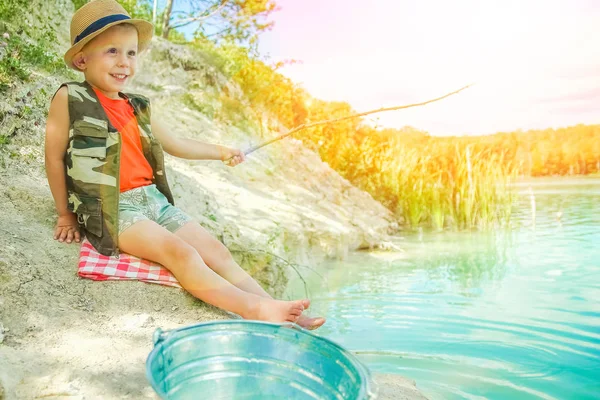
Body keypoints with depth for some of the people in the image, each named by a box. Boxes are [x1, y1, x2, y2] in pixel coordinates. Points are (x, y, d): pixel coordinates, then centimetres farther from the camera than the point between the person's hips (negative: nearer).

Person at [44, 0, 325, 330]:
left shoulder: (137, 109, 14)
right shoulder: (70, 99, -4)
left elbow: (175, 144, 27)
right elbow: (55, 157, 1)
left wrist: (220, 152, 31)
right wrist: (66, 214, 6)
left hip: (155, 200, 6)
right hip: (111, 209, -6)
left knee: (216, 251, -9)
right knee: (180, 251, -27)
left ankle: (279, 315, -14)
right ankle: (254, 309, -36)